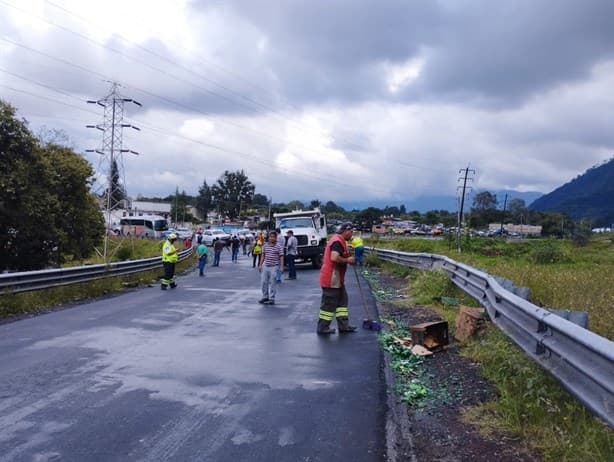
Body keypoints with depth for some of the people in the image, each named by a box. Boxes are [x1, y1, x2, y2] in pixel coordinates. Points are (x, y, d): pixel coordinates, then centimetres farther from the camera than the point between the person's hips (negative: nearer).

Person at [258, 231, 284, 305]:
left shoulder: (279, 247, -5)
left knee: (272, 283, -2)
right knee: (264, 282, 8)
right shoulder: (265, 246, 8)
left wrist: (282, 267, -11)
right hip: (265, 266, 5)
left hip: (274, 267, -5)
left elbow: (281, 257, -5)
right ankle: (265, 297, 24)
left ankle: (272, 299, 6)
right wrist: (260, 265, 13)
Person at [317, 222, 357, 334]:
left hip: (336, 278, 11)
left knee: (342, 300, 14)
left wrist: (348, 256, 8)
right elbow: (334, 258, -31)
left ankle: (343, 325, 20)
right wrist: (348, 260, -17)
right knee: (329, 303, -2)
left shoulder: (340, 241, 17)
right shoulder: (337, 241, -18)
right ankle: (322, 327, 7)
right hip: (332, 278, -11)